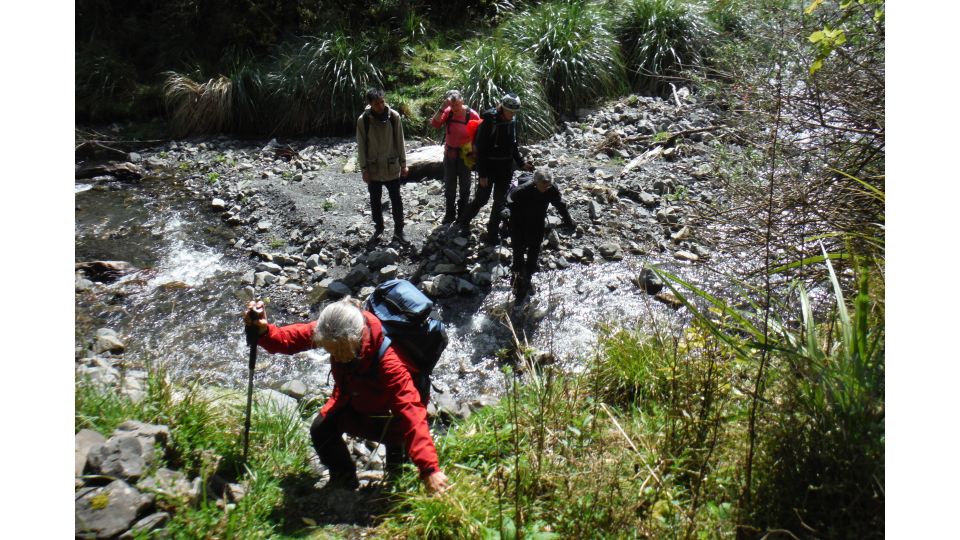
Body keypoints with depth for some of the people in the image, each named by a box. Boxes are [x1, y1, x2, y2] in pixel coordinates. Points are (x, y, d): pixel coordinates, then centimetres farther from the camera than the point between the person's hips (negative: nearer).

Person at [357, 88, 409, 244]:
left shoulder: (394, 116, -8)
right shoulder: (363, 120, -10)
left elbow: (400, 142, -1)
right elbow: (361, 146, -5)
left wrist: (403, 164, 1)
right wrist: (364, 169, -6)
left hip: (392, 167, 0)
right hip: (373, 168, 0)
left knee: (396, 201, 7)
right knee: (375, 201, 13)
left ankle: (398, 230, 20)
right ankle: (378, 227, 32)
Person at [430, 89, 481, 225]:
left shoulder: (472, 115, -17)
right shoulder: (448, 112, -9)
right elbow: (434, 124, -19)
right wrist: (442, 108, -27)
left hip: (465, 155, -3)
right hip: (449, 154, 3)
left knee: (464, 186, 12)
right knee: (449, 185, 15)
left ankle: (463, 215, 27)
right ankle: (449, 214, 31)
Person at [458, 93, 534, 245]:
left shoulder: (512, 121, 0)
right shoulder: (489, 121, -18)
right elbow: (480, 149, -16)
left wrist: (521, 163, 6)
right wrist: (482, 174, -17)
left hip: (506, 168, 5)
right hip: (489, 167, -5)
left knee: (500, 201, 9)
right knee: (482, 199, 4)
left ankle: (493, 232, 20)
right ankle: (465, 220, 30)